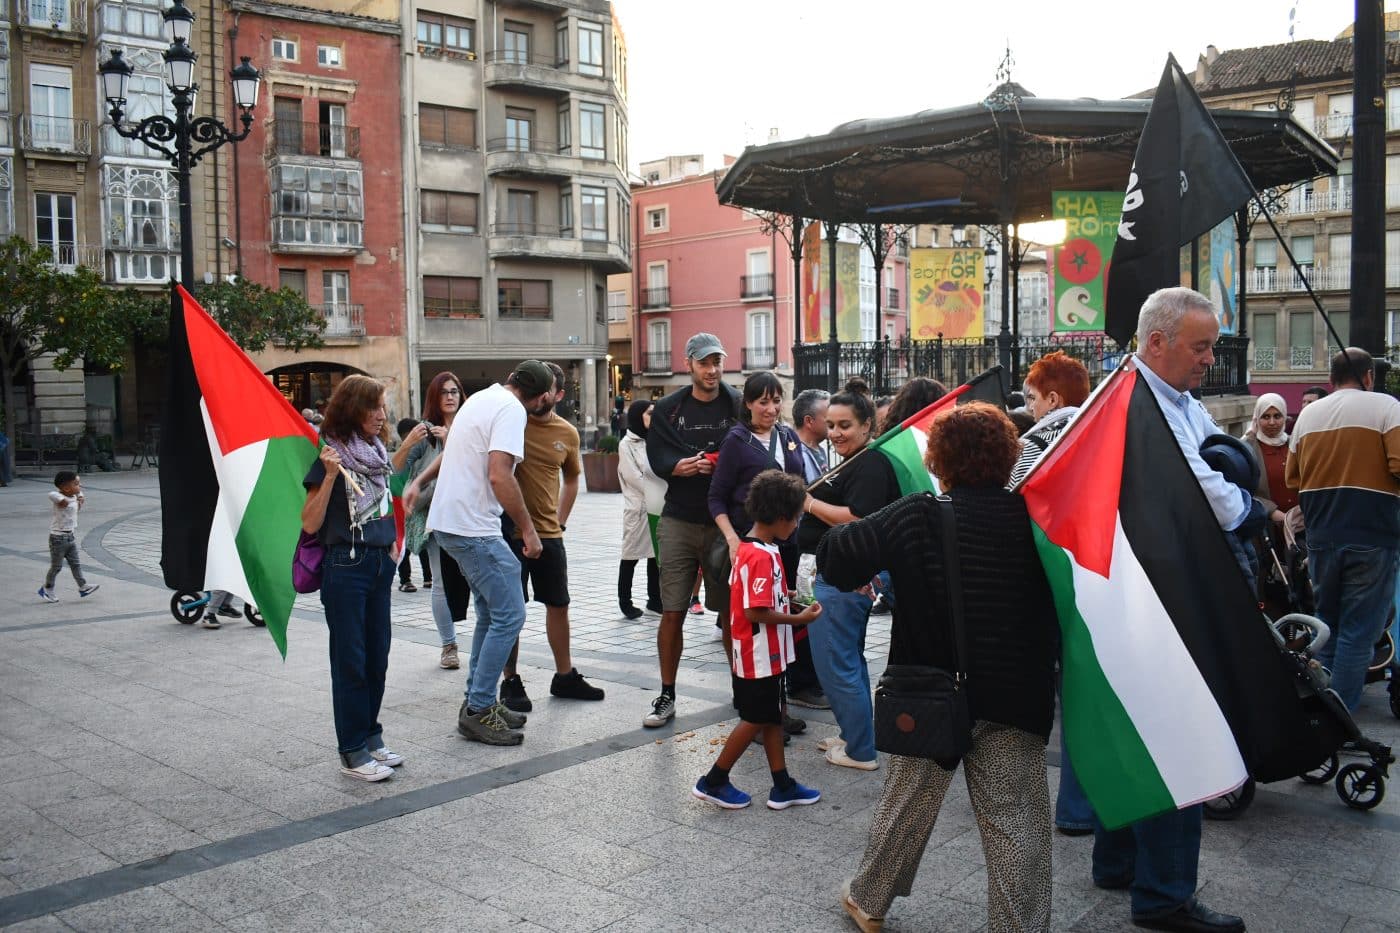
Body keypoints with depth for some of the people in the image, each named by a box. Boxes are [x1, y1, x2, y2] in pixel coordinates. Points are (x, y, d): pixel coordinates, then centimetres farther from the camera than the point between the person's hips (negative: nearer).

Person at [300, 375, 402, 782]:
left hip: (380, 565, 7)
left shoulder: (376, 452, 11)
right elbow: (310, 524, -13)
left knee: (377, 657, 11)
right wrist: (329, 476, -23)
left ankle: (370, 737, 23)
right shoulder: (331, 456, -9)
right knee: (350, 661, -1)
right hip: (345, 567, -7)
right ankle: (352, 752, 7)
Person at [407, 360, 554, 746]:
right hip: (473, 529, -10)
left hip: (448, 521, 10)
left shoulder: (483, 397, 16)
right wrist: (527, 529, -18)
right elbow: (499, 475, -24)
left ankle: (478, 701, 22)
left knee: (491, 614, 17)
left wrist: (419, 482, 36)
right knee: (509, 616, -7)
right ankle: (478, 711, -2)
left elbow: (452, 450, 27)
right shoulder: (511, 410, -15)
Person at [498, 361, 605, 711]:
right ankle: (510, 682, 14)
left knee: (559, 605, 13)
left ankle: (565, 676, 27)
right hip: (510, 530, -4)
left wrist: (561, 520, 14)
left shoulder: (568, 433, 4)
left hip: (549, 534, 4)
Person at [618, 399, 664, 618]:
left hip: (658, 508, 6)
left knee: (656, 555, 10)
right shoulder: (627, 444, -6)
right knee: (631, 557, 1)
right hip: (638, 509, -6)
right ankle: (625, 602, 8)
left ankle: (654, 600, 18)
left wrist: (665, 498, -4)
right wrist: (656, 496, -12)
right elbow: (634, 478, -12)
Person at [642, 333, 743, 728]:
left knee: (731, 611, 6)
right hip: (679, 521, 1)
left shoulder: (737, 406, 2)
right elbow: (657, 457, 0)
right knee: (672, 612, 2)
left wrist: (715, 465, -17)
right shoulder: (668, 409, 5)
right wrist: (679, 467, -20)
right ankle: (667, 695, 14)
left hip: (724, 521, -1)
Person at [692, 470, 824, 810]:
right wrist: (800, 618, -18)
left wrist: (787, 599, 11)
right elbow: (756, 612, -26)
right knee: (757, 719, 3)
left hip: (763, 654, 10)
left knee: (772, 716, 15)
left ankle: (782, 786, 23)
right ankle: (714, 781, 14)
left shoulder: (747, 548, 7)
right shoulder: (763, 556, -24)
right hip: (760, 655, -10)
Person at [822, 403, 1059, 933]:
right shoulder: (1032, 518, -3)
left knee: (905, 804, 17)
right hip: (1015, 696, 0)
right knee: (1014, 821, 6)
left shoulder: (914, 517, -10)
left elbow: (834, 556, -9)